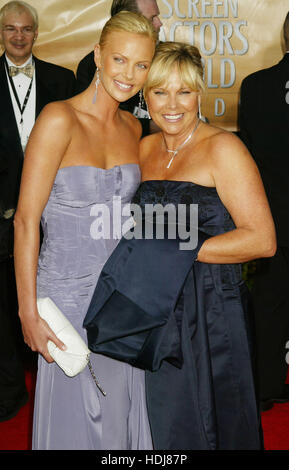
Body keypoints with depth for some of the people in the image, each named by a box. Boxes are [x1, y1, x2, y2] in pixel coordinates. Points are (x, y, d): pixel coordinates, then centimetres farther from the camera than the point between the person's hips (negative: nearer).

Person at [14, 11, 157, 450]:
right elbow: (26, 220, -15)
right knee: (75, 417, 11)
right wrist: (29, 313, -16)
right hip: (71, 293, -5)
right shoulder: (59, 119, -15)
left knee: (123, 412, 17)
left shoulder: (132, 127, 5)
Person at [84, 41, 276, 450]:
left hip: (211, 313, -5)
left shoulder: (222, 148, -11)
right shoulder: (146, 148, 9)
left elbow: (262, 240, -17)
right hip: (156, 312, 6)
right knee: (165, 424, 17)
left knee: (204, 427, 9)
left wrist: (179, 251, -18)